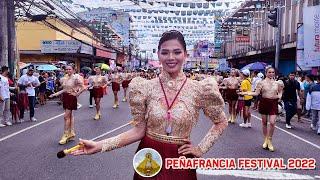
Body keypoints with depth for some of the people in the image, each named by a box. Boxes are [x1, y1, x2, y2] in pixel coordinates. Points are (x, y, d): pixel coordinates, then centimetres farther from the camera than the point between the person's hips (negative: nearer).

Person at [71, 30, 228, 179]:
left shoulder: (199, 89, -9)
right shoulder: (145, 88, -7)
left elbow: (221, 123, 4)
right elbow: (139, 130, -5)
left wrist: (201, 149, -3)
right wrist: (100, 145, -13)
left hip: (180, 161, -1)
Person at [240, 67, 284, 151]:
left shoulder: (277, 83, 5)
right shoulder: (262, 82, -2)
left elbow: (280, 92, 16)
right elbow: (256, 93, -7)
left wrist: (279, 96, -6)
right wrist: (247, 93, -19)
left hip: (273, 103, 1)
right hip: (264, 102, -1)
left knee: (272, 122, -10)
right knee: (264, 122, 10)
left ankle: (270, 141, 9)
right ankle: (266, 140, 28)